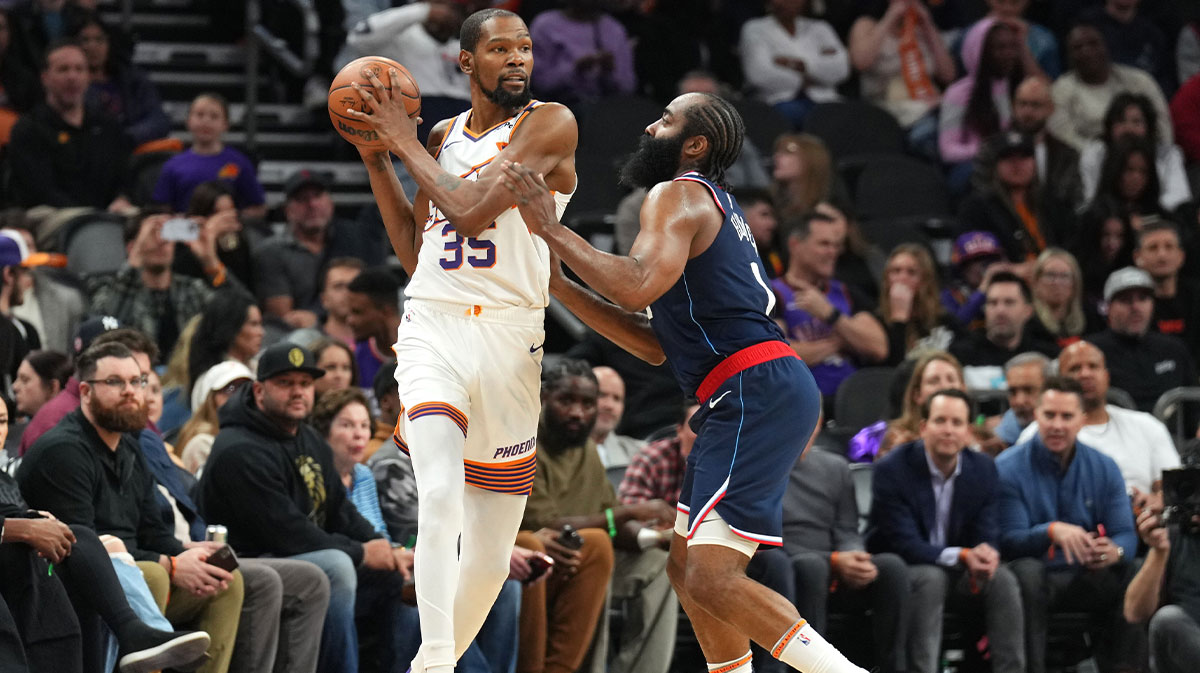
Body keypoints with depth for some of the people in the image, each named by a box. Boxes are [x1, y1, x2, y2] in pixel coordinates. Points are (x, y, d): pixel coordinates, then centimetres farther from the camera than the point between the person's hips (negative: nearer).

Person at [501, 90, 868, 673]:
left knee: (711, 579, -19)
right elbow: (656, 344, 26)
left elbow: (641, 285, -25)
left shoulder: (677, 195, -4)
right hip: (752, 400, 11)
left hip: (756, 396, -11)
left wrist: (552, 230, -15)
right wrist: (558, 285, 24)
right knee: (687, 566, 19)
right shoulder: (712, 208, 27)